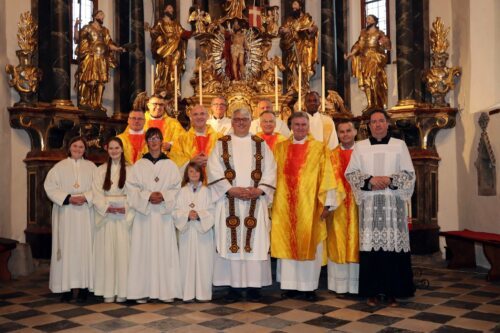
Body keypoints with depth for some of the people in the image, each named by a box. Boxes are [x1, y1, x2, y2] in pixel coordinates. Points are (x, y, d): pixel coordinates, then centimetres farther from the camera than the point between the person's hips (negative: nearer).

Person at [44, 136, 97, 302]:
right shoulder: (60, 167, 8)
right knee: (67, 247, -2)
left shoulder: (91, 167, 10)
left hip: (85, 213, 0)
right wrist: (68, 198, -13)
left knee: (84, 246, -2)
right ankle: (66, 287, 2)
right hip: (65, 212, 0)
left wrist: (85, 197, -15)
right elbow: (50, 186, -2)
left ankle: (83, 286, 1)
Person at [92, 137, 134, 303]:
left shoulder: (129, 170, 4)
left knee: (122, 251, -2)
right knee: (107, 252, 1)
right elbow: (97, 194, 2)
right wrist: (107, 207, -13)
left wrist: (126, 208, -15)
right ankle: (108, 290, 6)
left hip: (124, 216, -1)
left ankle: (122, 290, 4)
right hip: (105, 216, 1)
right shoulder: (100, 170, 9)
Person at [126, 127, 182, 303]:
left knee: (164, 250, -1)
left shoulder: (170, 165, 8)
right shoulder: (139, 165, 8)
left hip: (164, 214, 0)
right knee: (144, 251, -1)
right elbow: (131, 188, 1)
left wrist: (164, 196, -13)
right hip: (143, 213, 0)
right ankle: (143, 291, 3)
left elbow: (177, 188, 3)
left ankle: (166, 290, 4)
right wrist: (147, 196, -13)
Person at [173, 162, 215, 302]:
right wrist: (187, 215, -16)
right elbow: (176, 212, 1)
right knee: (187, 262, 1)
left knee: (203, 262, -1)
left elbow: (211, 211, -1)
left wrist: (199, 215, -17)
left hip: (203, 232, -1)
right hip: (186, 232, 1)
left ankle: (203, 293, 7)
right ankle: (188, 293, 9)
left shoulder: (206, 191, 4)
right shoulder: (182, 191, 7)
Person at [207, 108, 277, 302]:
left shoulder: (261, 145, 12)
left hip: (255, 202, 1)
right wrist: (231, 190, -13)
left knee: (256, 243, -1)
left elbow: (270, 171, 5)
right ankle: (233, 286, 4)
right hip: (229, 202, -1)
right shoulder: (221, 144, 9)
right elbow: (214, 171, -2)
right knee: (231, 243, -2)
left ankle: (254, 286, 6)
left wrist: (259, 190, -11)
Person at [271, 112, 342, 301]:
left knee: (309, 244, 1)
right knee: (287, 243, 5)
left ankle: (308, 286, 10)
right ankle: (290, 285, 14)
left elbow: (326, 176, -2)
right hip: (284, 204, 3)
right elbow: (273, 174, 9)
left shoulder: (319, 148, 2)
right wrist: (271, 200, 3)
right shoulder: (280, 148, 10)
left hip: (309, 204, -2)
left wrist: (326, 203, -8)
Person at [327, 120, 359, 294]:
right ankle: (341, 285, 10)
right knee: (338, 244, 3)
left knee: (356, 242, 1)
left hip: (358, 205, -1)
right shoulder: (332, 155, 10)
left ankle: (357, 284, 9)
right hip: (337, 206, 1)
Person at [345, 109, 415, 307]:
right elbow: (350, 172, 5)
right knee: (370, 245, -3)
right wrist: (370, 180, -11)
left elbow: (409, 173, 6)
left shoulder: (399, 145, 11)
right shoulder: (360, 147, 12)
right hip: (369, 203, 0)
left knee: (394, 245, -5)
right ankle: (372, 291, 4)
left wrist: (391, 180, -12)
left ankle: (393, 292, 4)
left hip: (393, 203, 0)